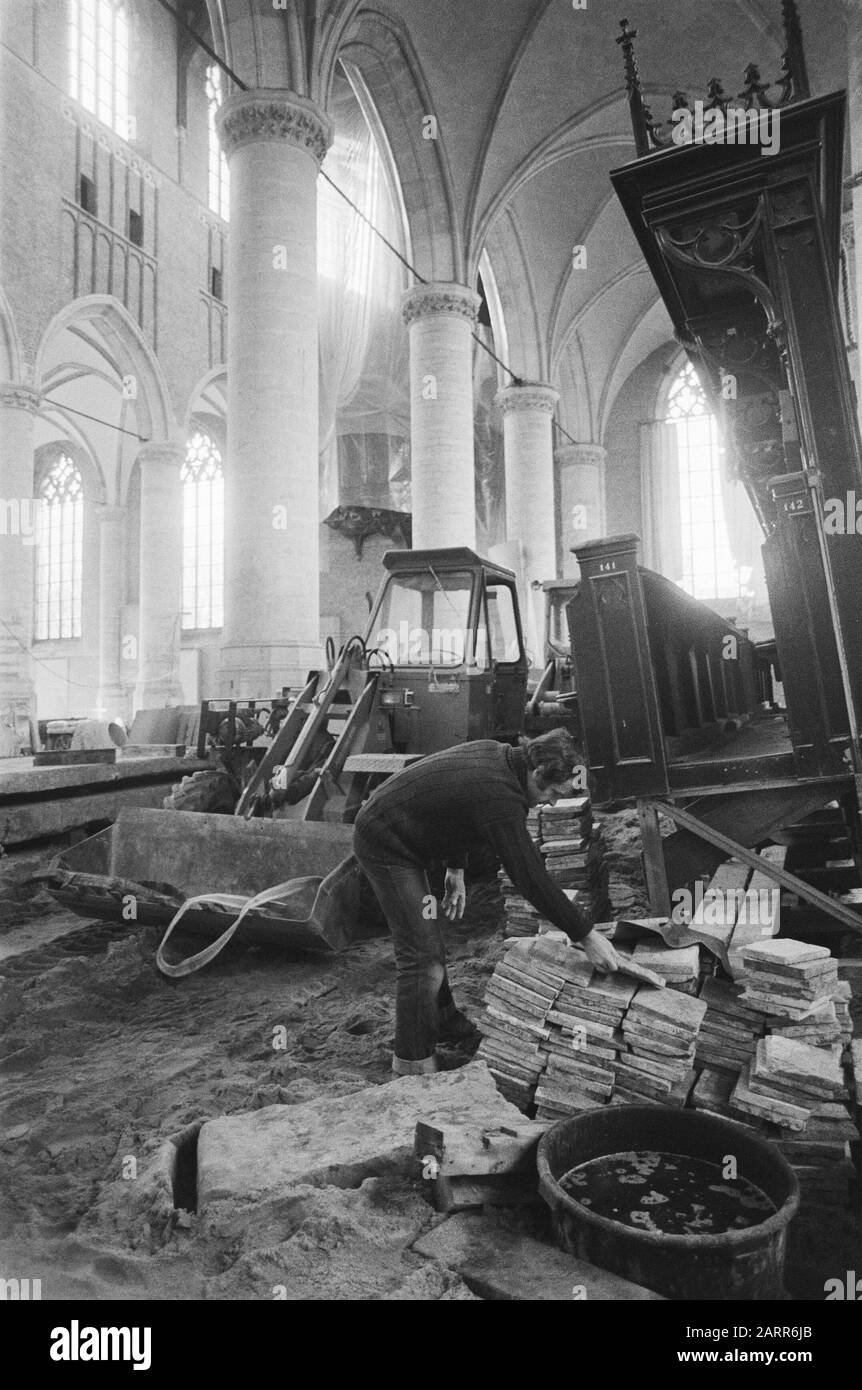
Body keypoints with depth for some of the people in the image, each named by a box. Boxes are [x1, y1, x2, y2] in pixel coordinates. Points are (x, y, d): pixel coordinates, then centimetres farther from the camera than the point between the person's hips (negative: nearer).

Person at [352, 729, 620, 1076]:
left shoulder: (493, 753, 0)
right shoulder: (500, 799, -28)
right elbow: (532, 878, -28)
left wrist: (456, 868, 18)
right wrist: (585, 936, -21)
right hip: (385, 844, -10)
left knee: (429, 943, 21)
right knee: (421, 956, -6)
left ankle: (444, 1023, 38)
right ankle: (413, 1061, 7)